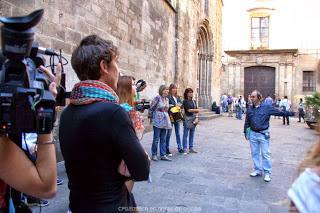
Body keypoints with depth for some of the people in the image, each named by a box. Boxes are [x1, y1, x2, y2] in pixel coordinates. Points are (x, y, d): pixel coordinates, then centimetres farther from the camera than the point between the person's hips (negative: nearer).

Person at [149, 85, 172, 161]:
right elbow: (151, 108, -6)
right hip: (158, 121, -6)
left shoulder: (167, 99, 12)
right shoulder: (157, 97, -9)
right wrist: (156, 113, 7)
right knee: (156, 139, -1)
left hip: (165, 121, 6)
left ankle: (163, 155, 13)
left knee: (163, 139, 8)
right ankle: (154, 155, 10)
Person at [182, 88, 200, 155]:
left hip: (194, 119, 6)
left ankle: (191, 148, 18)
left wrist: (197, 117, -4)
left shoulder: (194, 101, 14)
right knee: (185, 135, -2)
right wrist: (196, 110, 0)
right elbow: (189, 110, -13)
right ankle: (185, 149, 2)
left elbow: (196, 111, 11)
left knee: (192, 134, 10)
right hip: (187, 119, -6)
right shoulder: (185, 101, -5)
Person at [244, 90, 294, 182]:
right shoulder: (250, 109, 5)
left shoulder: (267, 108, -5)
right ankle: (257, 170, 25)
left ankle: (267, 173, 11)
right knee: (255, 153, 11)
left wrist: (290, 113, -10)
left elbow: (279, 112, -5)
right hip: (253, 134, 4)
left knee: (265, 154, 0)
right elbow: (247, 122, 11)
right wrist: (246, 132, 12)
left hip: (263, 134, -4)